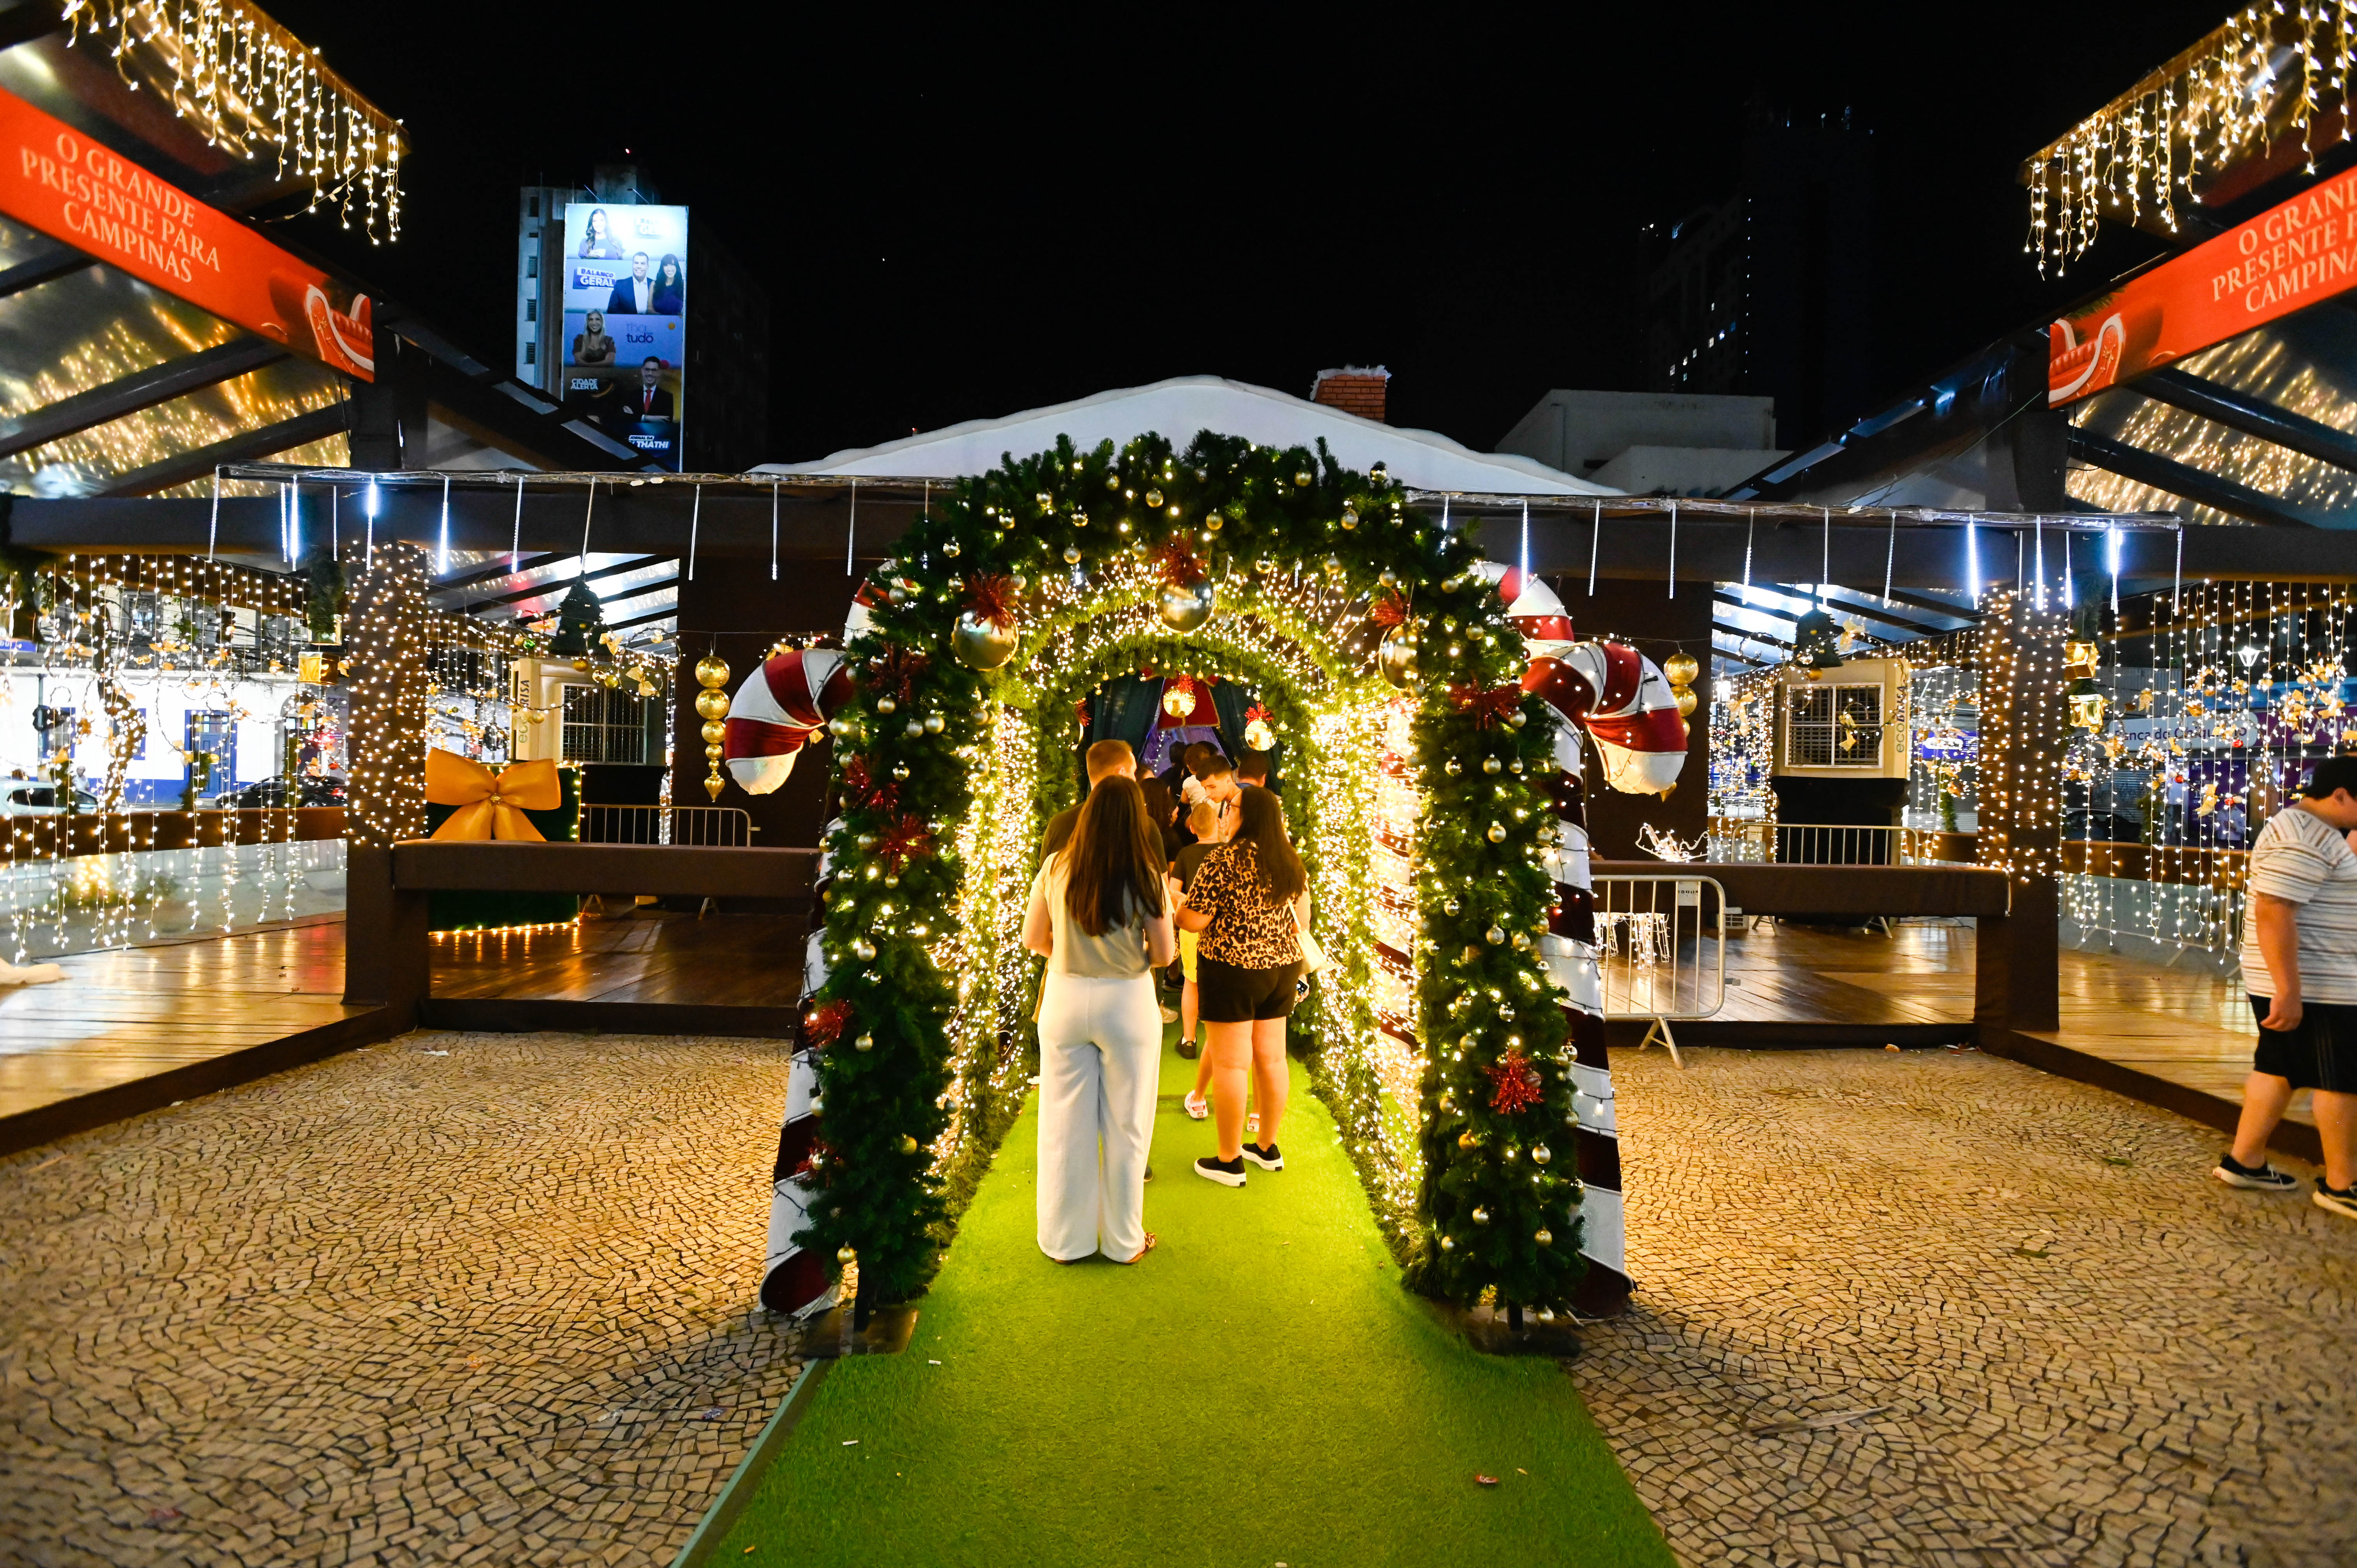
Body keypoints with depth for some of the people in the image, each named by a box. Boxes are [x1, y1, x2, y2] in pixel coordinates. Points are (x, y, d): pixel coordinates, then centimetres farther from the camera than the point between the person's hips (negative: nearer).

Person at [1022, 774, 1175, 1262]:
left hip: (1065, 998, 2)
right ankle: (1124, 1240, 26)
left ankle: (1065, 1239, 27)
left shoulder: (1056, 868, -6)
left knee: (1065, 1125, 14)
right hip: (1127, 1003, -2)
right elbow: (1163, 954, -10)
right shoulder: (1144, 876, -13)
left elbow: (1033, 939, 2)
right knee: (1125, 1127, 12)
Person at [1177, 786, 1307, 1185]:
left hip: (1233, 969, -7)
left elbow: (1192, 920, -16)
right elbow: (1301, 922, 11)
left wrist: (1175, 901, 3)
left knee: (1229, 1064, 1)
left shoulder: (1224, 860, -16)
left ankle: (1229, 1161, 9)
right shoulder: (1292, 863, 5)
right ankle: (1268, 1148, 27)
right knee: (1270, 1059, 15)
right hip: (1283, 967, 7)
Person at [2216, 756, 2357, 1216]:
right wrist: (2289, 991, -29)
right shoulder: (2304, 839, -20)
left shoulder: (2312, 830, 14)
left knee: (2280, 1069, 14)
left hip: (2303, 980, 11)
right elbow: (2272, 913, -28)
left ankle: (2243, 1161, 21)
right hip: (2315, 986, -11)